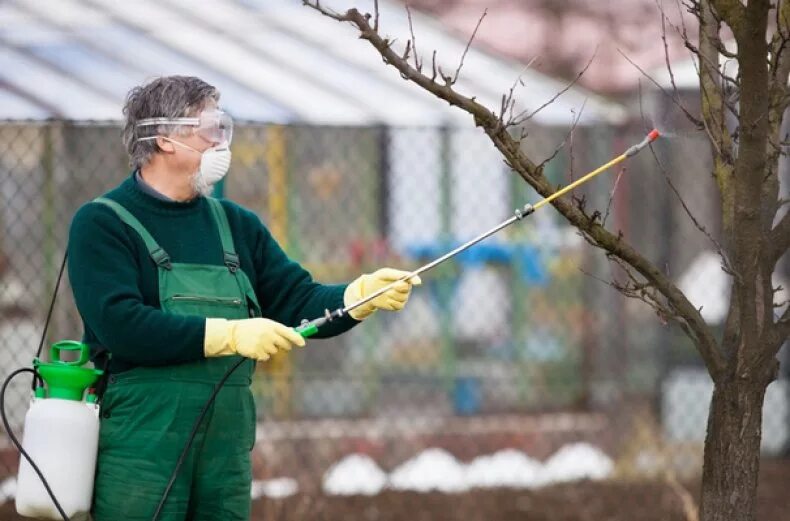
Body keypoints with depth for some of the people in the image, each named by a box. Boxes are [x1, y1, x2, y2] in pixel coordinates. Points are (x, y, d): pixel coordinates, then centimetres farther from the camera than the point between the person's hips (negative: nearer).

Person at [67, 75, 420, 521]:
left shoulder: (237, 225, 18)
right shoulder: (104, 223, -3)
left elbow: (299, 302, 14)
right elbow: (120, 325, -17)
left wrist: (366, 293, -6)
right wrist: (230, 334, -19)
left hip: (227, 450, 6)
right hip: (140, 446, -6)